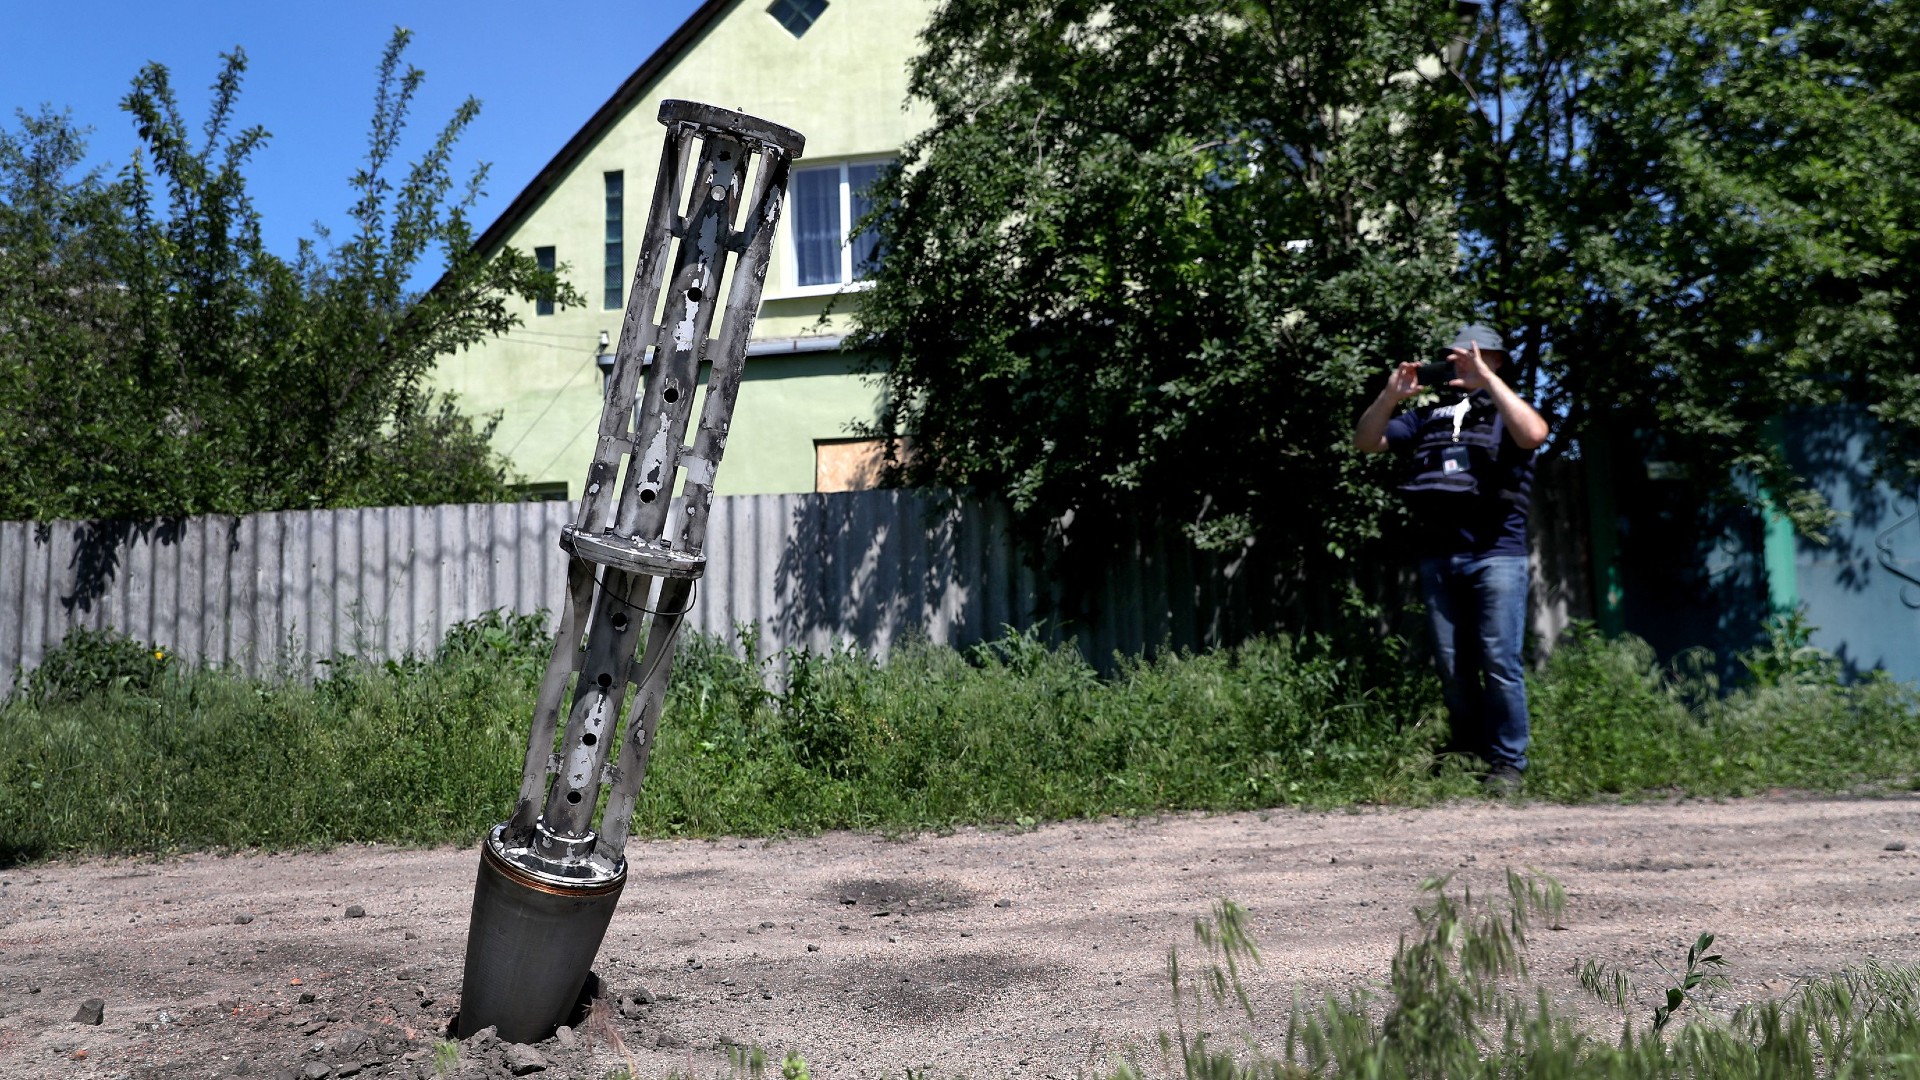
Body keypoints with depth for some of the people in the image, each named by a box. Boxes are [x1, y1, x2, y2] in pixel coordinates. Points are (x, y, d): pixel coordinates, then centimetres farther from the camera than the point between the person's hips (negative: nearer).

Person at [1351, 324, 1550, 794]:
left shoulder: (1505, 410, 10)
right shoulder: (1429, 414, 20)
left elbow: (1534, 433, -14)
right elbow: (1366, 441, 13)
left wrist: (1488, 379, -14)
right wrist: (1389, 397, -3)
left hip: (1495, 555, -4)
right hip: (1437, 557, 4)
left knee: (1499, 663, -6)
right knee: (1452, 667, 7)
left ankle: (1507, 764, 2)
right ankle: (1469, 754, 18)